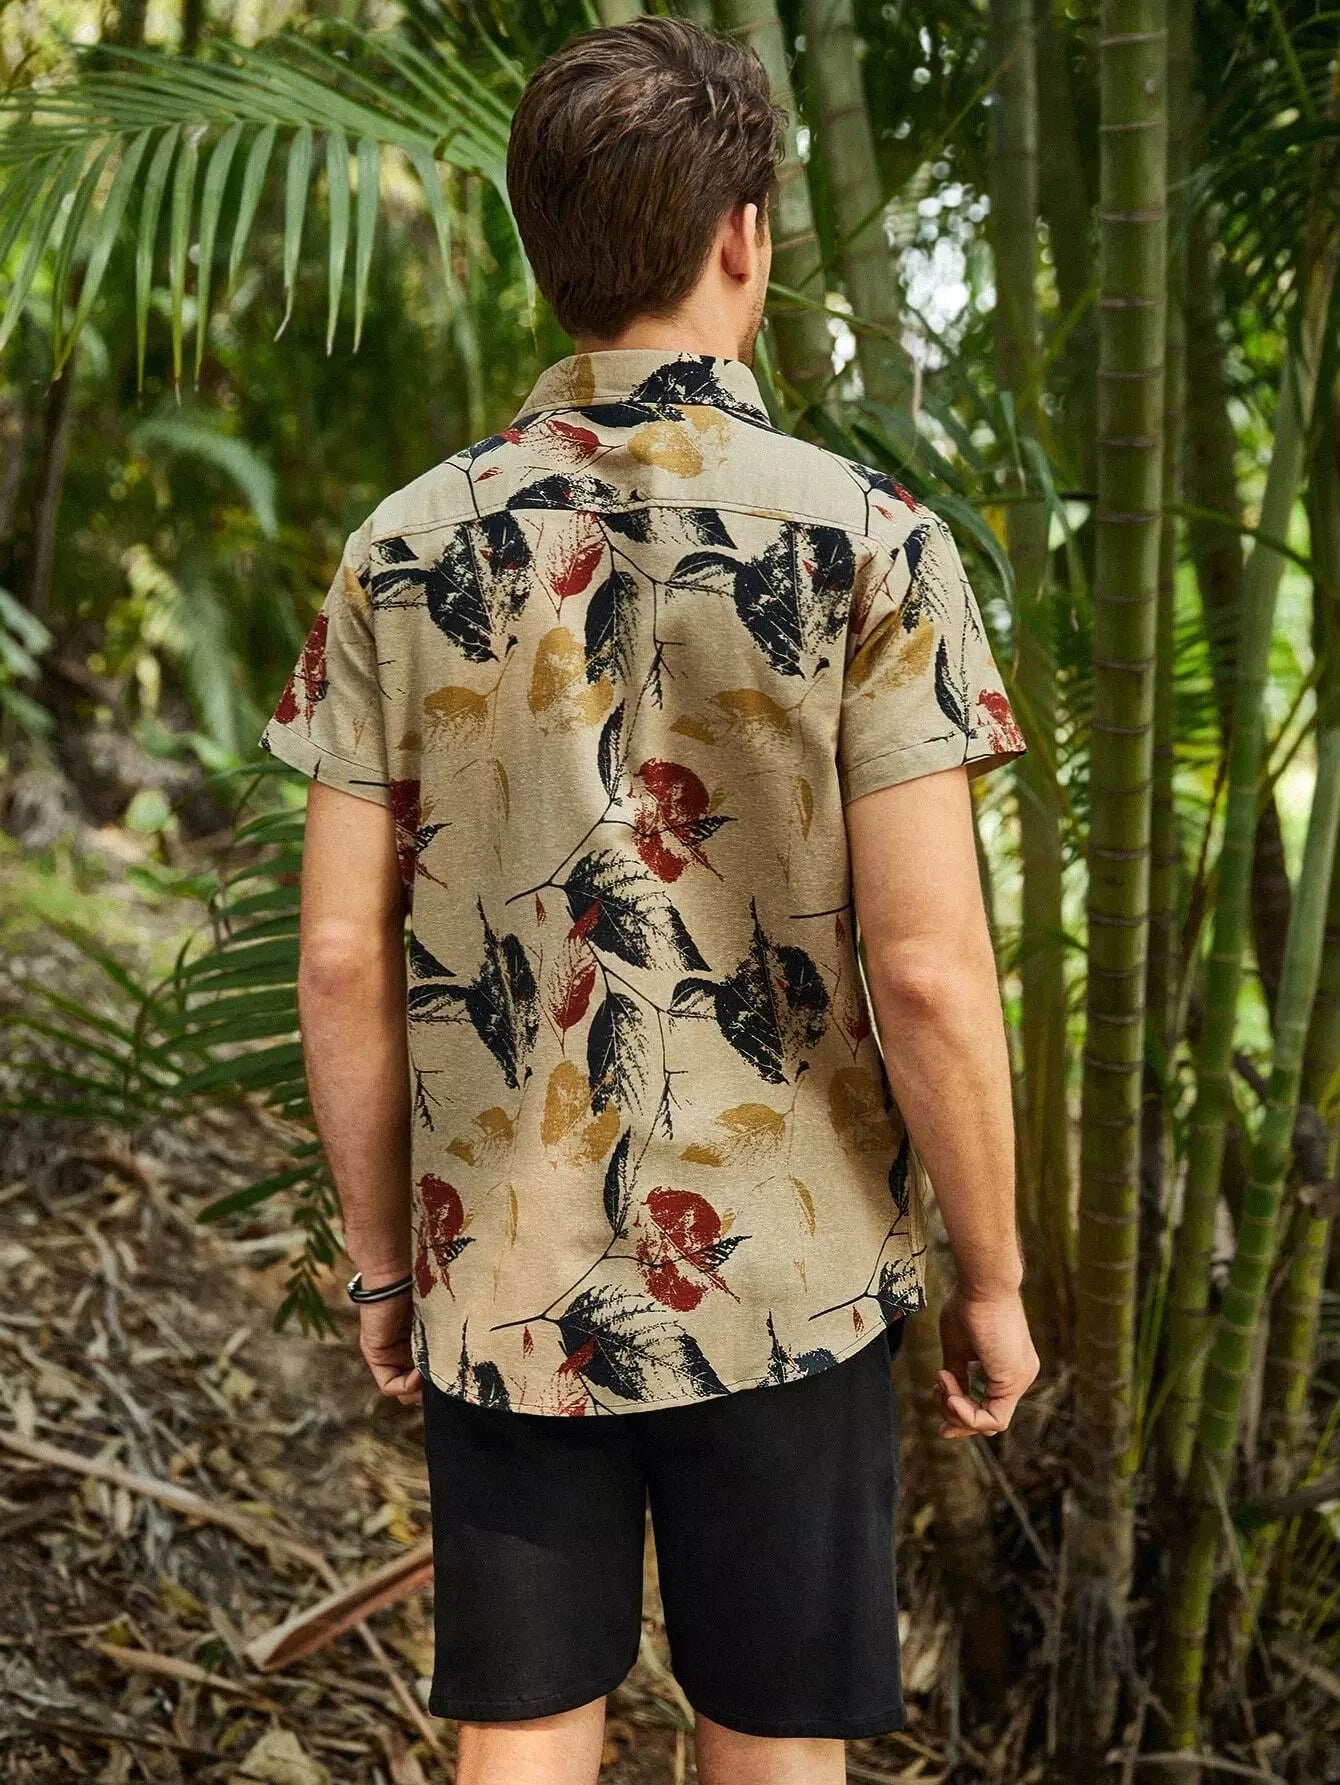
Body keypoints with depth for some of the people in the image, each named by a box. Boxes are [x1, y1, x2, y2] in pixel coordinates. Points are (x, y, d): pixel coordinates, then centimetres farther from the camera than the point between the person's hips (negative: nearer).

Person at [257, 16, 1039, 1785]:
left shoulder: (403, 554, -2)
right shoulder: (870, 543, -11)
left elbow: (344, 960, -1)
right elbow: (929, 972, -14)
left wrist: (383, 1257, 11)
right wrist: (993, 1277, -1)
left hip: (499, 1290, 3)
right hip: (781, 1285, -2)